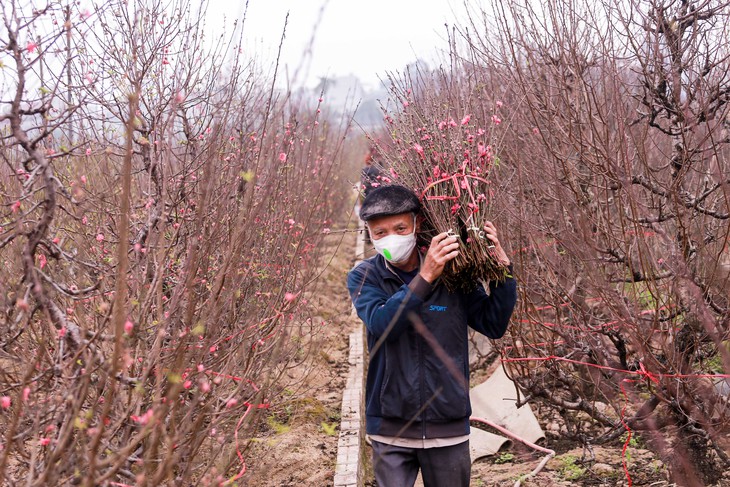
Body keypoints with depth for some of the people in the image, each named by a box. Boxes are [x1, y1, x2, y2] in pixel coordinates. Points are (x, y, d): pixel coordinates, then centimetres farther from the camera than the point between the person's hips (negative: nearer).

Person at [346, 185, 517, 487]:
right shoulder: (363, 277, -3)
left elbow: (494, 326, -1)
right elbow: (381, 325, -21)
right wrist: (425, 277, -31)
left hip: (448, 425, 1)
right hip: (391, 427, -1)